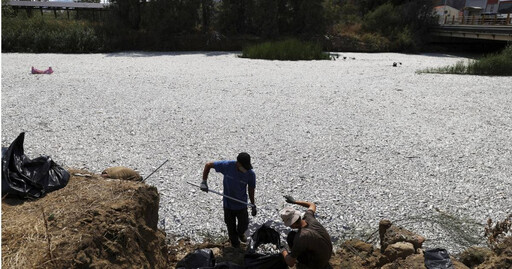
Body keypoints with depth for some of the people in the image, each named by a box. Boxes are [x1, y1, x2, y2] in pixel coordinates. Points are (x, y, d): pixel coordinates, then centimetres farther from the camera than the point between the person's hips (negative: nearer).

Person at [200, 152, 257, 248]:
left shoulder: (250, 174, -20)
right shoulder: (227, 166, -25)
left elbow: (251, 189, -3)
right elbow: (208, 165, -12)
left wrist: (253, 205, 4)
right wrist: (204, 182, -18)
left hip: (242, 204, 1)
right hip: (228, 204, -1)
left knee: (244, 225, 19)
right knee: (231, 226, 16)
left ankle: (240, 233, 56)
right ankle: (235, 243, 45)